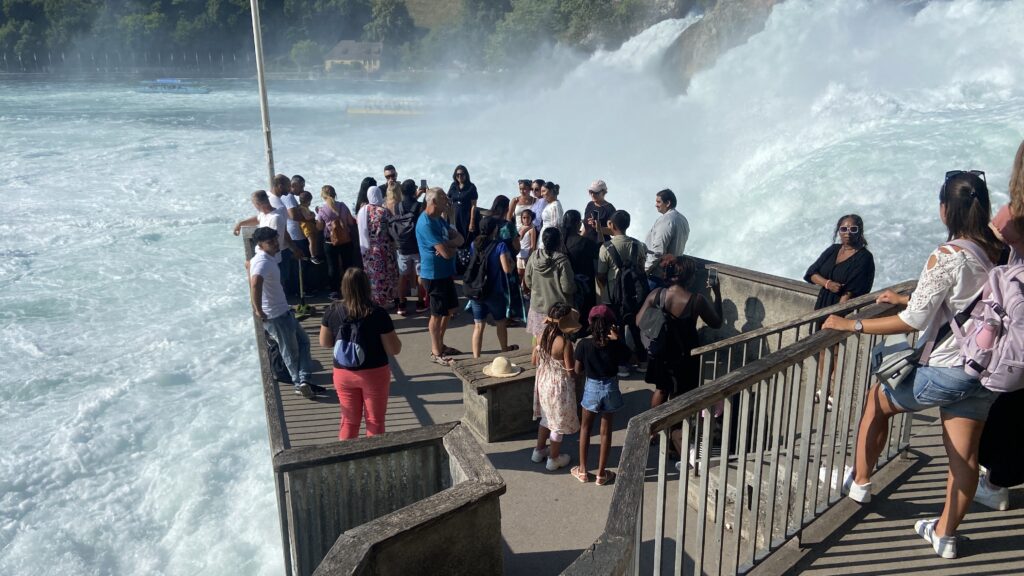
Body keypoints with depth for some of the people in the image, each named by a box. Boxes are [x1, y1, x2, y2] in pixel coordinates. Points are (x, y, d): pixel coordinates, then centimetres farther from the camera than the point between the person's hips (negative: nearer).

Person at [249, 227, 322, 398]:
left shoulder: (268, 257, 7)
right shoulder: (263, 262, -23)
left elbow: (249, 264, 30)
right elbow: (255, 283, -43)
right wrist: (259, 310, -33)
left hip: (283, 310, 10)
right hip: (275, 315, -10)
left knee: (303, 341, 15)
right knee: (291, 352, 2)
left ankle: (303, 381, 16)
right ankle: (301, 383, 12)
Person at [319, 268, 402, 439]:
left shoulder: (332, 312, -9)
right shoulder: (378, 314, -19)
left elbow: (325, 343, 4)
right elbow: (394, 350, -15)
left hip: (343, 374, 3)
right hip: (374, 374, -3)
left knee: (349, 421, 18)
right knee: (375, 422, 13)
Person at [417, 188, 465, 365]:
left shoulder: (439, 219, 9)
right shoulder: (426, 223, -23)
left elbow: (459, 239, 3)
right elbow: (447, 253, -26)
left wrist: (447, 244, -19)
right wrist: (453, 246, -3)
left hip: (446, 273, 10)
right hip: (434, 275, -10)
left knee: (450, 309, 19)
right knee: (438, 314, 2)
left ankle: (440, 345, 34)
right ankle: (435, 353, 16)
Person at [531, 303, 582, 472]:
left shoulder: (543, 336, -6)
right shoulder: (565, 343, -27)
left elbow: (535, 362, 4)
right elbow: (571, 372, -20)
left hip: (543, 381, 7)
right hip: (559, 385, -7)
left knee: (547, 417, 27)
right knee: (559, 422, 14)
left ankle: (539, 450, 41)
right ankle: (554, 459, 29)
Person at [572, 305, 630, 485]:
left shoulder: (583, 344, -16)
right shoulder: (615, 344, -16)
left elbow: (578, 370, -8)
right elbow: (626, 359, 3)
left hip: (591, 387, 0)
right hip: (610, 388, 0)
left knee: (585, 427, 19)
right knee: (606, 431, 12)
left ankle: (582, 470, 23)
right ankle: (601, 473, 19)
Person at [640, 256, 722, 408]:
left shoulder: (656, 294, -15)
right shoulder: (697, 301, -23)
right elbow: (717, 323, -7)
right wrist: (717, 294, -1)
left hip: (660, 353, 3)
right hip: (684, 357, -3)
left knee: (661, 389, 25)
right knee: (677, 396, 16)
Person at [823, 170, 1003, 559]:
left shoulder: (946, 257, -21)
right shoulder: (996, 253, 2)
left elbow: (913, 322, -21)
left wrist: (851, 325, -14)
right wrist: (907, 300, 25)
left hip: (945, 370, -6)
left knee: (877, 399, 18)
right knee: (964, 455, 11)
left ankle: (859, 482, 30)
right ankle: (945, 534, 23)